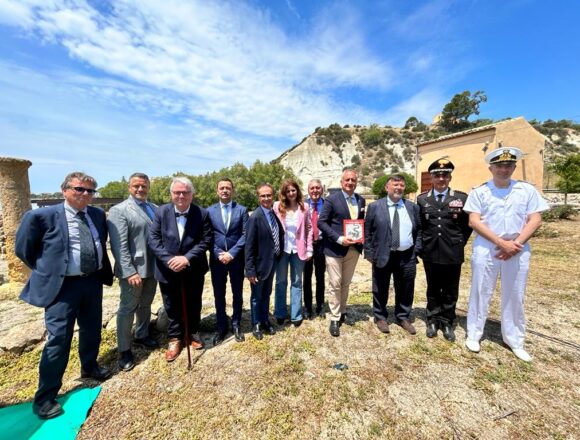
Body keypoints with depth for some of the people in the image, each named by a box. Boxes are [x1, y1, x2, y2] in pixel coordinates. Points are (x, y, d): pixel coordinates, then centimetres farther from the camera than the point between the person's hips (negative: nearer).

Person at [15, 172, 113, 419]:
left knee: (92, 331, 20)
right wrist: (47, 271, -1)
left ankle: (89, 368, 44)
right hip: (63, 286, -5)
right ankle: (44, 397, 22)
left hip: (93, 281, 5)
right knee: (59, 339, 2)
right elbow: (23, 249, -2)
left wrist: (100, 269, 11)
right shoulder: (42, 216, -11)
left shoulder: (98, 214, 3)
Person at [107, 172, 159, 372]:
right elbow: (119, 245, -16)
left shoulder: (155, 208, 7)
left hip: (152, 267, 5)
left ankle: (142, 335, 41)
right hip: (133, 269, -5)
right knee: (127, 309, 10)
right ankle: (124, 350, 27)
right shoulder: (119, 210, -9)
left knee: (145, 305, 21)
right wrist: (129, 272, -20)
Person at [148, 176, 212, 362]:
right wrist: (168, 260, -18)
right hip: (168, 270, 1)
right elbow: (153, 239, -6)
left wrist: (187, 258, -21)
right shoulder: (161, 212, -4)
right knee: (172, 307, 16)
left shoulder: (202, 214, -8)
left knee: (193, 305, 17)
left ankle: (193, 334, 41)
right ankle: (175, 339, 37)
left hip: (193, 270, 0)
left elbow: (206, 240, -10)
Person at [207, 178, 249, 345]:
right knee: (219, 295, 11)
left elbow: (245, 235, -6)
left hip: (236, 258, -1)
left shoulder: (242, 210, 0)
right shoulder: (209, 211, 4)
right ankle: (221, 326, 29)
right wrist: (218, 254, -11)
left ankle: (236, 324, 30)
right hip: (217, 259, 1)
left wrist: (231, 253, -13)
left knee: (237, 293, 11)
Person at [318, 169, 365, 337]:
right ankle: (335, 319, 18)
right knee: (335, 285, 3)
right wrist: (339, 238, -20)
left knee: (346, 284, 18)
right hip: (335, 248, -5)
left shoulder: (361, 200, 8)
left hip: (354, 248, 5)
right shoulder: (332, 199, -9)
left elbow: (362, 221, 17)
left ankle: (342, 312, 36)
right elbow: (321, 222, -12)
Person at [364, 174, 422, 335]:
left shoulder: (413, 207, 7)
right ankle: (380, 317, 30)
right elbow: (367, 231, -2)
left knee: (405, 290, 16)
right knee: (380, 290, 11)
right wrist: (369, 253, -6)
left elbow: (419, 230, 13)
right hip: (382, 255, -3)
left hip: (407, 257, 3)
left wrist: (416, 249, 3)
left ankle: (403, 317, 37)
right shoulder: (375, 206, -3)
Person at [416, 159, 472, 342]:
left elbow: (468, 224, 8)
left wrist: (459, 243, 4)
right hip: (430, 253, 1)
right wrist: (422, 245, 7)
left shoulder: (462, 198, -1)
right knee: (433, 290, 14)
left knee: (450, 291, 11)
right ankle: (433, 320, 29)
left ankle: (447, 322, 29)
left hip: (453, 254, 0)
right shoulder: (421, 199, 2)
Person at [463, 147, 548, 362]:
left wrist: (516, 244, -12)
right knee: (480, 293, 6)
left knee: (515, 296, 11)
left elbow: (535, 220, 0)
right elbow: (474, 221, -8)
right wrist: (502, 243, -14)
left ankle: (514, 341, 27)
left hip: (518, 250, 2)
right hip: (486, 249, -2)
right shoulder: (479, 192, -1)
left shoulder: (527, 190, 5)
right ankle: (474, 334, 21)